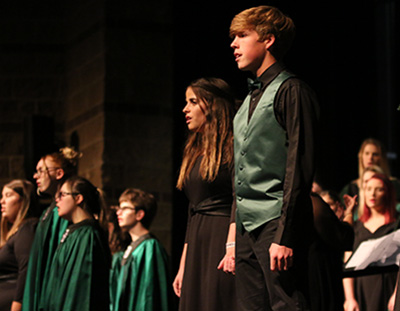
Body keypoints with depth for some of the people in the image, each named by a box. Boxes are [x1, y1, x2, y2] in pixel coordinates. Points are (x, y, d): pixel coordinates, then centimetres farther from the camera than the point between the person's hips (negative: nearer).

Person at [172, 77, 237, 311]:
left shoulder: (232, 146, -4)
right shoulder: (195, 152, 21)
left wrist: (232, 246, -27)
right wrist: (183, 266, 19)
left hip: (221, 237, -8)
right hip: (197, 245, 8)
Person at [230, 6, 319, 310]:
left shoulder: (291, 90, -6)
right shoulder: (251, 98, 21)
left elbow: (299, 168, -13)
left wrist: (285, 235, -19)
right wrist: (235, 238, 17)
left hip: (276, 223, -9)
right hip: (248, 227, 9)